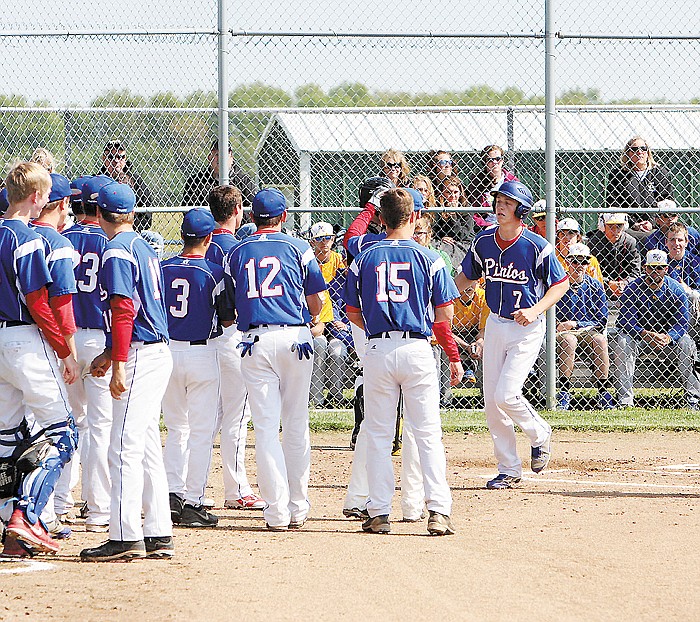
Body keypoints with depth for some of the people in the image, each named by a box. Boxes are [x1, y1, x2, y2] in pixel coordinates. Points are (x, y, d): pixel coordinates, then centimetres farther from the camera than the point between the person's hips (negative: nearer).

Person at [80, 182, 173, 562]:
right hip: (158, 354, 10)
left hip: (140, 356, -10)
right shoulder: (143, 247, 17)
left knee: (125, 447, -10)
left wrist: (119, 364, -21)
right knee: (147, 446, 12)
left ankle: (125, 537, -14)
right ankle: (157, 536, 13)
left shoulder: (117, 251, -11)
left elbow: (124, 310, -19)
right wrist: (110, 354, 25)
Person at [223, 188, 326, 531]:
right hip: (294, 337, 0)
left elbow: (232, 303, 11)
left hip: (255, 342, 0)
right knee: (296, 426, 9)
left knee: (266, 428, 0)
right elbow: (317, 302, 6)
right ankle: (297, 508, 12)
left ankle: (277, 511, -7)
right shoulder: (297, 247, 5)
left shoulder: (236, 252, 10)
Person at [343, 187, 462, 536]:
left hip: (378, 350, 1)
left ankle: (379, 513, 6)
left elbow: (353, 314, 10)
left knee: (378, 435, 8)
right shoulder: (429, 259, 0)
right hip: (417, 348, -1)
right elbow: (446, 315, 0)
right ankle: (438, 511, -8)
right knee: (427, 434, 1)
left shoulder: (364, 260, 5)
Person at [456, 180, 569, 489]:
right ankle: (509, 470, 16)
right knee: (491, 402, 4)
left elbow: (561, 283, -7)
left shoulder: (536, 246, -15)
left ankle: (540, 434, 13)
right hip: (495, 325, 6)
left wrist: (536, 310, -21)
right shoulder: (484, 241, 0)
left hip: (527, 328, -6)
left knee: (506, 395, -17)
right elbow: (466, 277, 14)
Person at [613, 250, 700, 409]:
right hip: (639, 334, -1)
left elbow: (681, 323, -12)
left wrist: (667, 337, -35)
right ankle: (625, 399, -32)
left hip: (667, 336, 1)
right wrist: (645, 335, -36)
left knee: (686, 344, -28)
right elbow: (626, 320, -17)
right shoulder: (632, 289, -11)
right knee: (622, 342, -32)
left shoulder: (676, 290, -8)